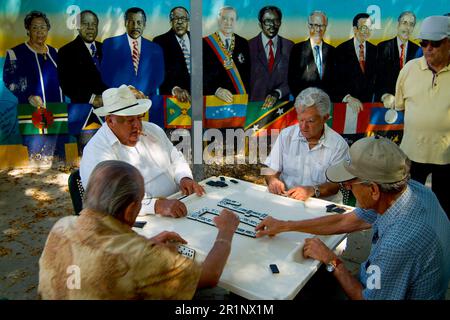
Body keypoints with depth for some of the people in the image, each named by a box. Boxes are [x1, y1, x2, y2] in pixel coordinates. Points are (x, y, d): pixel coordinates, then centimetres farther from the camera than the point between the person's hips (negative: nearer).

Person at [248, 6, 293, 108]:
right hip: (254, 103, -1)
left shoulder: (289, 46, 7)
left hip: (281, 103, 1)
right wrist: (247, 103, -9)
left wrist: (277, 94, -12)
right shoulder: (249, 46, 2)